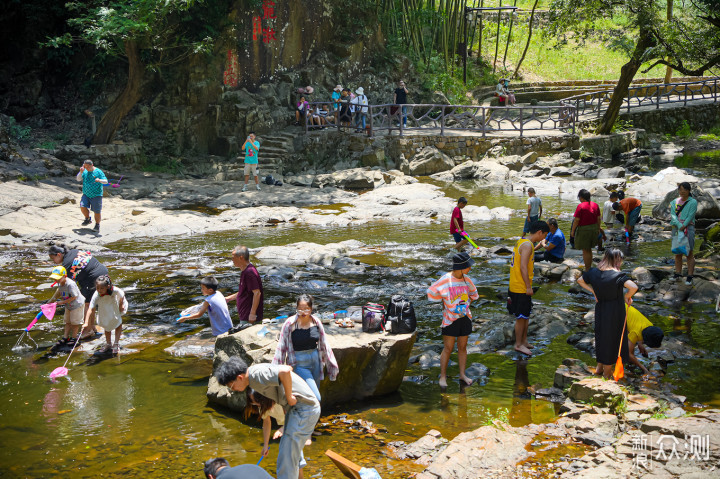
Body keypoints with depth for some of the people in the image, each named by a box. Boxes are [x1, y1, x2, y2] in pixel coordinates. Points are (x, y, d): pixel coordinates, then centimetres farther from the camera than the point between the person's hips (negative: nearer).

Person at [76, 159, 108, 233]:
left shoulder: (98, 172, -7)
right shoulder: (85, 172, 6)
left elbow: (106, 181, -13)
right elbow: (78, 179, 1)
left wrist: (99, 180, -34)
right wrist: (81, 172, -16)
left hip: (96, 195, -4)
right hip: (86, 194, 4)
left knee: (96, 211, -2)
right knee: (83, 207, -13)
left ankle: (97, 226, 11)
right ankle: (88, 219, 13)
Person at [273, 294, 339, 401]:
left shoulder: (316, 322, 1)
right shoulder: (290, 324, -11)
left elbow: (324, 344, 11)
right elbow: (281, 347, -5)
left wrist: (331, 364, 15)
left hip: (315, 361, 5)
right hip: (299, 364, -5)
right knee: (315, 399, -15)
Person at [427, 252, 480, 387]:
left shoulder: (466, 279, 1)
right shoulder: (445, 280, -16)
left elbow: (473, 294, 20)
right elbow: (432, 292, -6)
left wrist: (466, 305, 8)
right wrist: (444, 307, 0)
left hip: (465, 318, 5)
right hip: (450, 319, -5)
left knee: (462, 347, 11)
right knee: (448, 348, -1)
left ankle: (462, 374, 21)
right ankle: (443, 376, 9)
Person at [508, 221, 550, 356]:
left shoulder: (522, 242, 12)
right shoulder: (527, 245, -19)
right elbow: (523, 267, -24)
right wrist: (528, 287, -20)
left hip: (516, 286, 10)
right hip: (521, 288, -10)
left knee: (526, 315, 18)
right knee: (521, 317, 0)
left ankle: (524, 341, 28)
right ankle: (518, 344, 10)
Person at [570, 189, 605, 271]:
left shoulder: (580, 206, -16)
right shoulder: (595, 205, 3)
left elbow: (576, 220, -16)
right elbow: (598, 219, 9)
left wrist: (572, 231, -5)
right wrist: (598, 229, 21)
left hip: (584, 230, -7)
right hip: (594, 229, 7)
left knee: (585, 251, 2)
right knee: (589, 250, 20)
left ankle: (587, 270, 7)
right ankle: (589, 268, 27)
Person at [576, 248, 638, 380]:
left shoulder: (594, 272, -4)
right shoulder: (617, 275, -22)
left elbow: (580, 280, 13)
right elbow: (634, 287, -34)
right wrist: (627, 297, -15)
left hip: (600, 309, 6)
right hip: (615, 312, -6)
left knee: (601, 336, 23)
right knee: (612, 339, 10)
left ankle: (599, 368, 37)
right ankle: (607, 373, 24)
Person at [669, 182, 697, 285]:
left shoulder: (693, 202, -2)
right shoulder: (674, 202, 9)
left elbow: (690, 216, -12)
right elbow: (672, 215, -3)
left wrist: (683, 226, -22)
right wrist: (679, 225, -18)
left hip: (688, 228, -5)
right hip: (676, 228, 5)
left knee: (689, 253, -3)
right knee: (677, 252, 10)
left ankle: (690, 276, -2)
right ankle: (678, 273, 19)